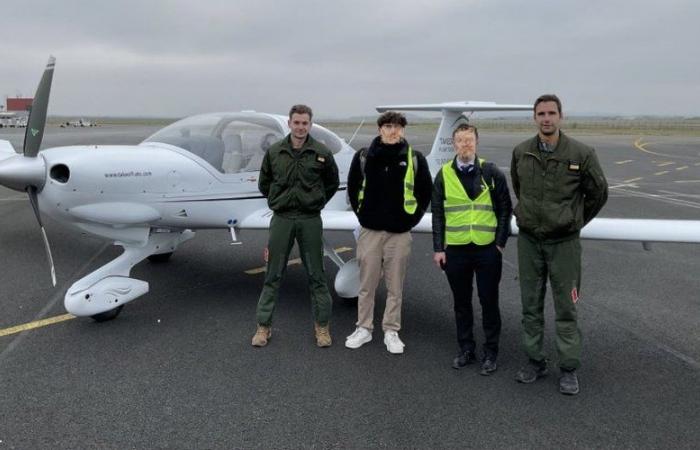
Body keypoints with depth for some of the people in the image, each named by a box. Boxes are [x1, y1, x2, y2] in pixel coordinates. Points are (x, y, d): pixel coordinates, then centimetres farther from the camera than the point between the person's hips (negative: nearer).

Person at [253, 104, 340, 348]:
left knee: (316, 275, 6)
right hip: (281, 219, 1)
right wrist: (280, 201, 9)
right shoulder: (274, 152, 3)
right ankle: (263, 326, 16)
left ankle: (322, 326, 18)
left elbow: (332, 183, 11)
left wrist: (315, 202, 7)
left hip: (310, 220, -1)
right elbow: (264, 183, 15)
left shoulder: (322, 153, -1)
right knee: (273, 275, 6)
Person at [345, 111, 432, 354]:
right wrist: (362, 214, 7)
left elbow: (425, 192, 7)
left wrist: (413, 218, 3)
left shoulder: (415, 158, -1)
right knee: (367, 285, 9)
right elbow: (353, 188, 12)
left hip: (400, 233, 0)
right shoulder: (364, 156, 1)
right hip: (370, 231, 1)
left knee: (395, 287, 7)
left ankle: (391, 331, 20)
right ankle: (364, 328, 23)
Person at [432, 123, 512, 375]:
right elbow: (437, 214, 5)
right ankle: (466, 350, 26)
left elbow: (504, 209, 3)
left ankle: (490, 353, 20)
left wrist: (500, 243, -3)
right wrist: (438, 248, 2)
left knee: (489, 302, 6)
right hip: (455, 250, 2)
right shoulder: (444, 175, 3)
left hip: (487, 250, -1)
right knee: (461, 303, 11)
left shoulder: (491, 172, 0)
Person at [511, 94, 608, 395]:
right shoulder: (521, 153, -1)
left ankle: (569, 369, 16)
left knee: (566, 309, 4)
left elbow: (598, 193, 3)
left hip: (563, 242, -3)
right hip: (529, 240, 3)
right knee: (531, 307, 11)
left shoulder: (581, 154, -11)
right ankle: (535, 362, 24)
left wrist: (575, 221, 11)